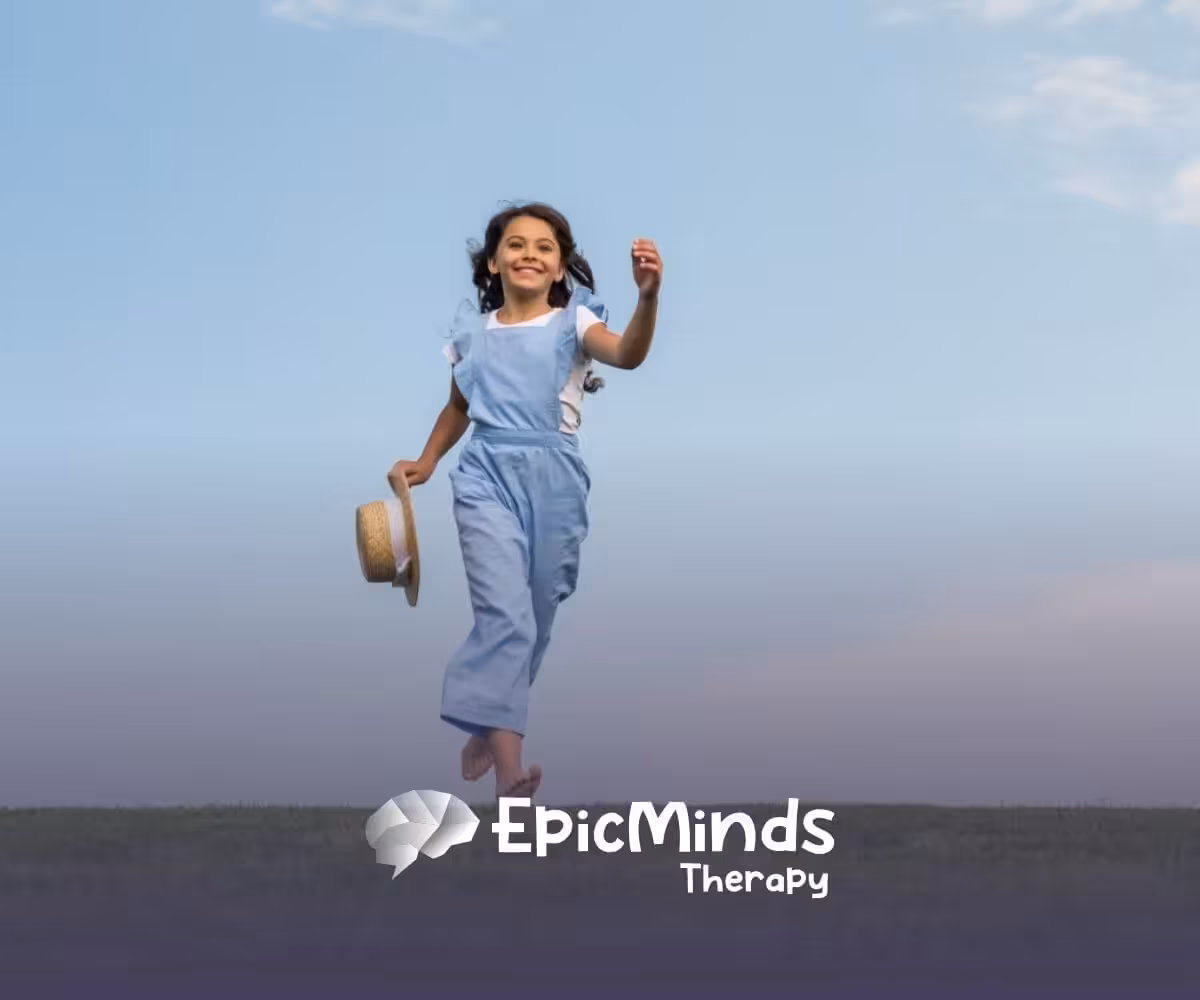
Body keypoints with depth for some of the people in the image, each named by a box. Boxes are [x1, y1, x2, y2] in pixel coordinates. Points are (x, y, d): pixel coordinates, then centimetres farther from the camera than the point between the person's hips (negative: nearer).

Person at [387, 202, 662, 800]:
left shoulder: (572, 322, 0)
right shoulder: (471, 332, 9)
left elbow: (627, 355, -21)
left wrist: (648, 296, -38)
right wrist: (425, 462, 13)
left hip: (554, 480, 1)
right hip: (488, 476, 0)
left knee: (535, 619, 11)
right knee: (505, 617, -17)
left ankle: (486, 727, 34)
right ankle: (509, 771, -24)